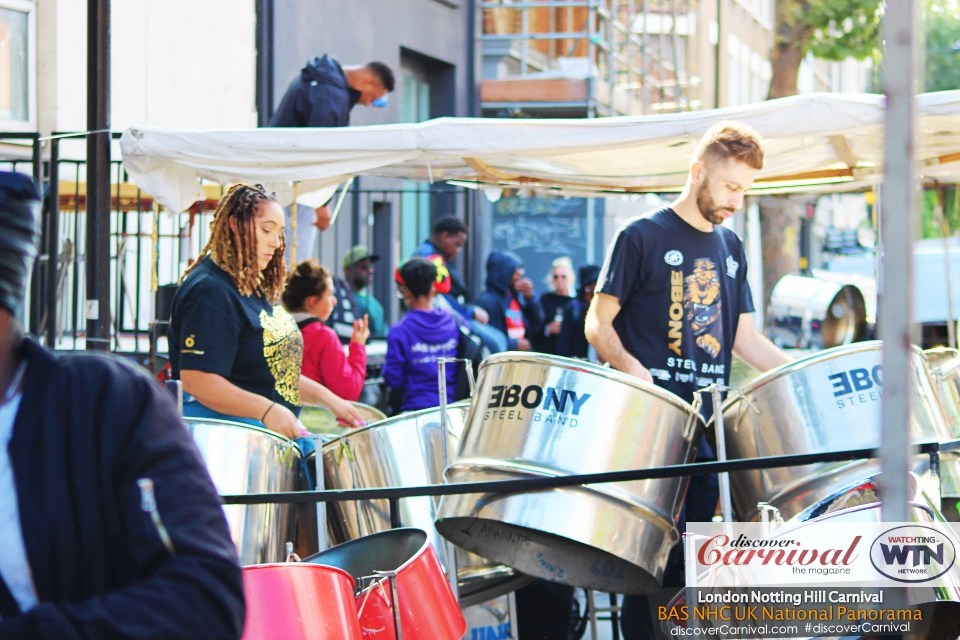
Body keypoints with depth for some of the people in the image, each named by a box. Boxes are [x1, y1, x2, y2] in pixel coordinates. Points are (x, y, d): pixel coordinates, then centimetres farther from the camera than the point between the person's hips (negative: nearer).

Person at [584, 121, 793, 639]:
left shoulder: (730, 247, 16)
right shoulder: (642, 237, -2)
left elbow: (744, 338, 19)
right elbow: (598, 323, -3)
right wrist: (633, 370, -21)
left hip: (709, 423, 6)